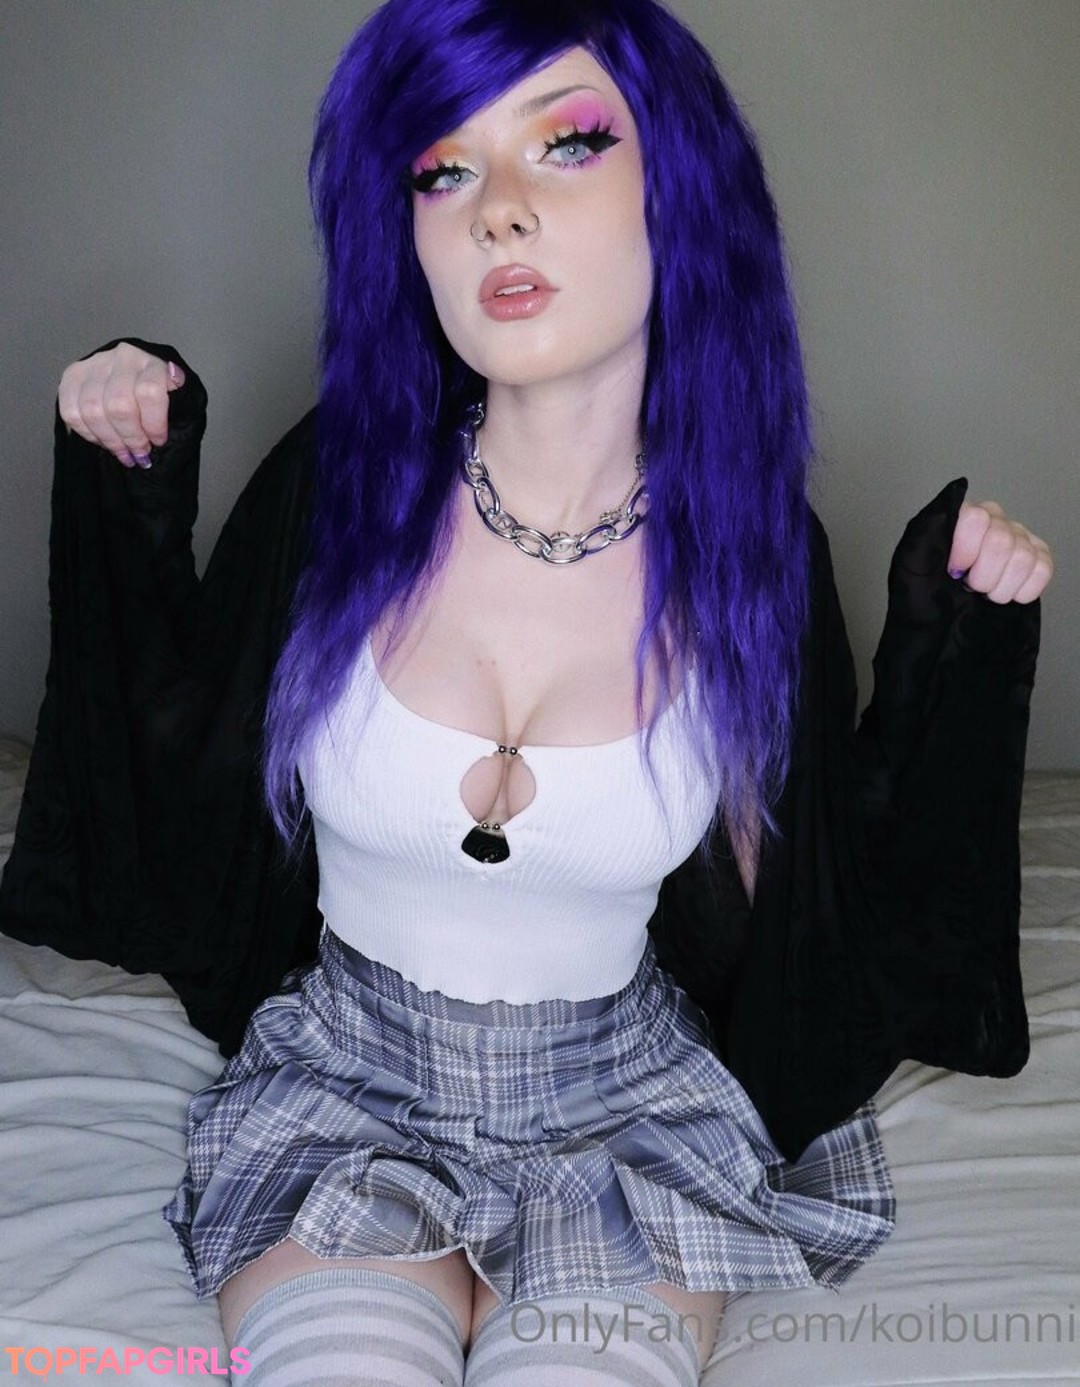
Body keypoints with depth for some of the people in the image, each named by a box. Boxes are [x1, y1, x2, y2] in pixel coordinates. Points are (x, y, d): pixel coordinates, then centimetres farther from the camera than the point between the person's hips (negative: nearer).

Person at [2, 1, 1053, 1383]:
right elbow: (177, 773, 3)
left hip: (626, 1113, 1)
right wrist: (135, 499, -7)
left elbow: (789, 911, -1)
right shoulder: (339, 488, -10)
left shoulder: (747, 544, -9)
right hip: (346, 1090, 0)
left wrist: (950, 650, -8)